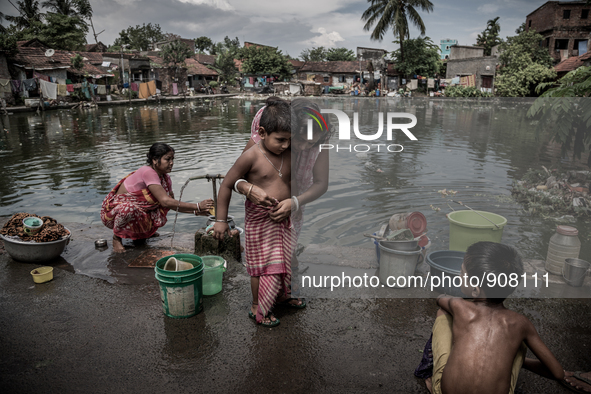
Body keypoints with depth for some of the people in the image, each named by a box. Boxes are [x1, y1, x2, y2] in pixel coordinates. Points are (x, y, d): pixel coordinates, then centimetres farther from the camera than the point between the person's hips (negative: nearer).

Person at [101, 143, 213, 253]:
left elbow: (173, 204, 2)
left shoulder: (165, 178, -2)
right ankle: (117, 237, -8)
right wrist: (197, 206, -34)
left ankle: (138, 233, 18)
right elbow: (165, 201, -34)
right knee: (129, 208, -38)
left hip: (136, 211, 8)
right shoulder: (148, 172, -29)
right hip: (113, 210, -8)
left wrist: (196, 211, -13)